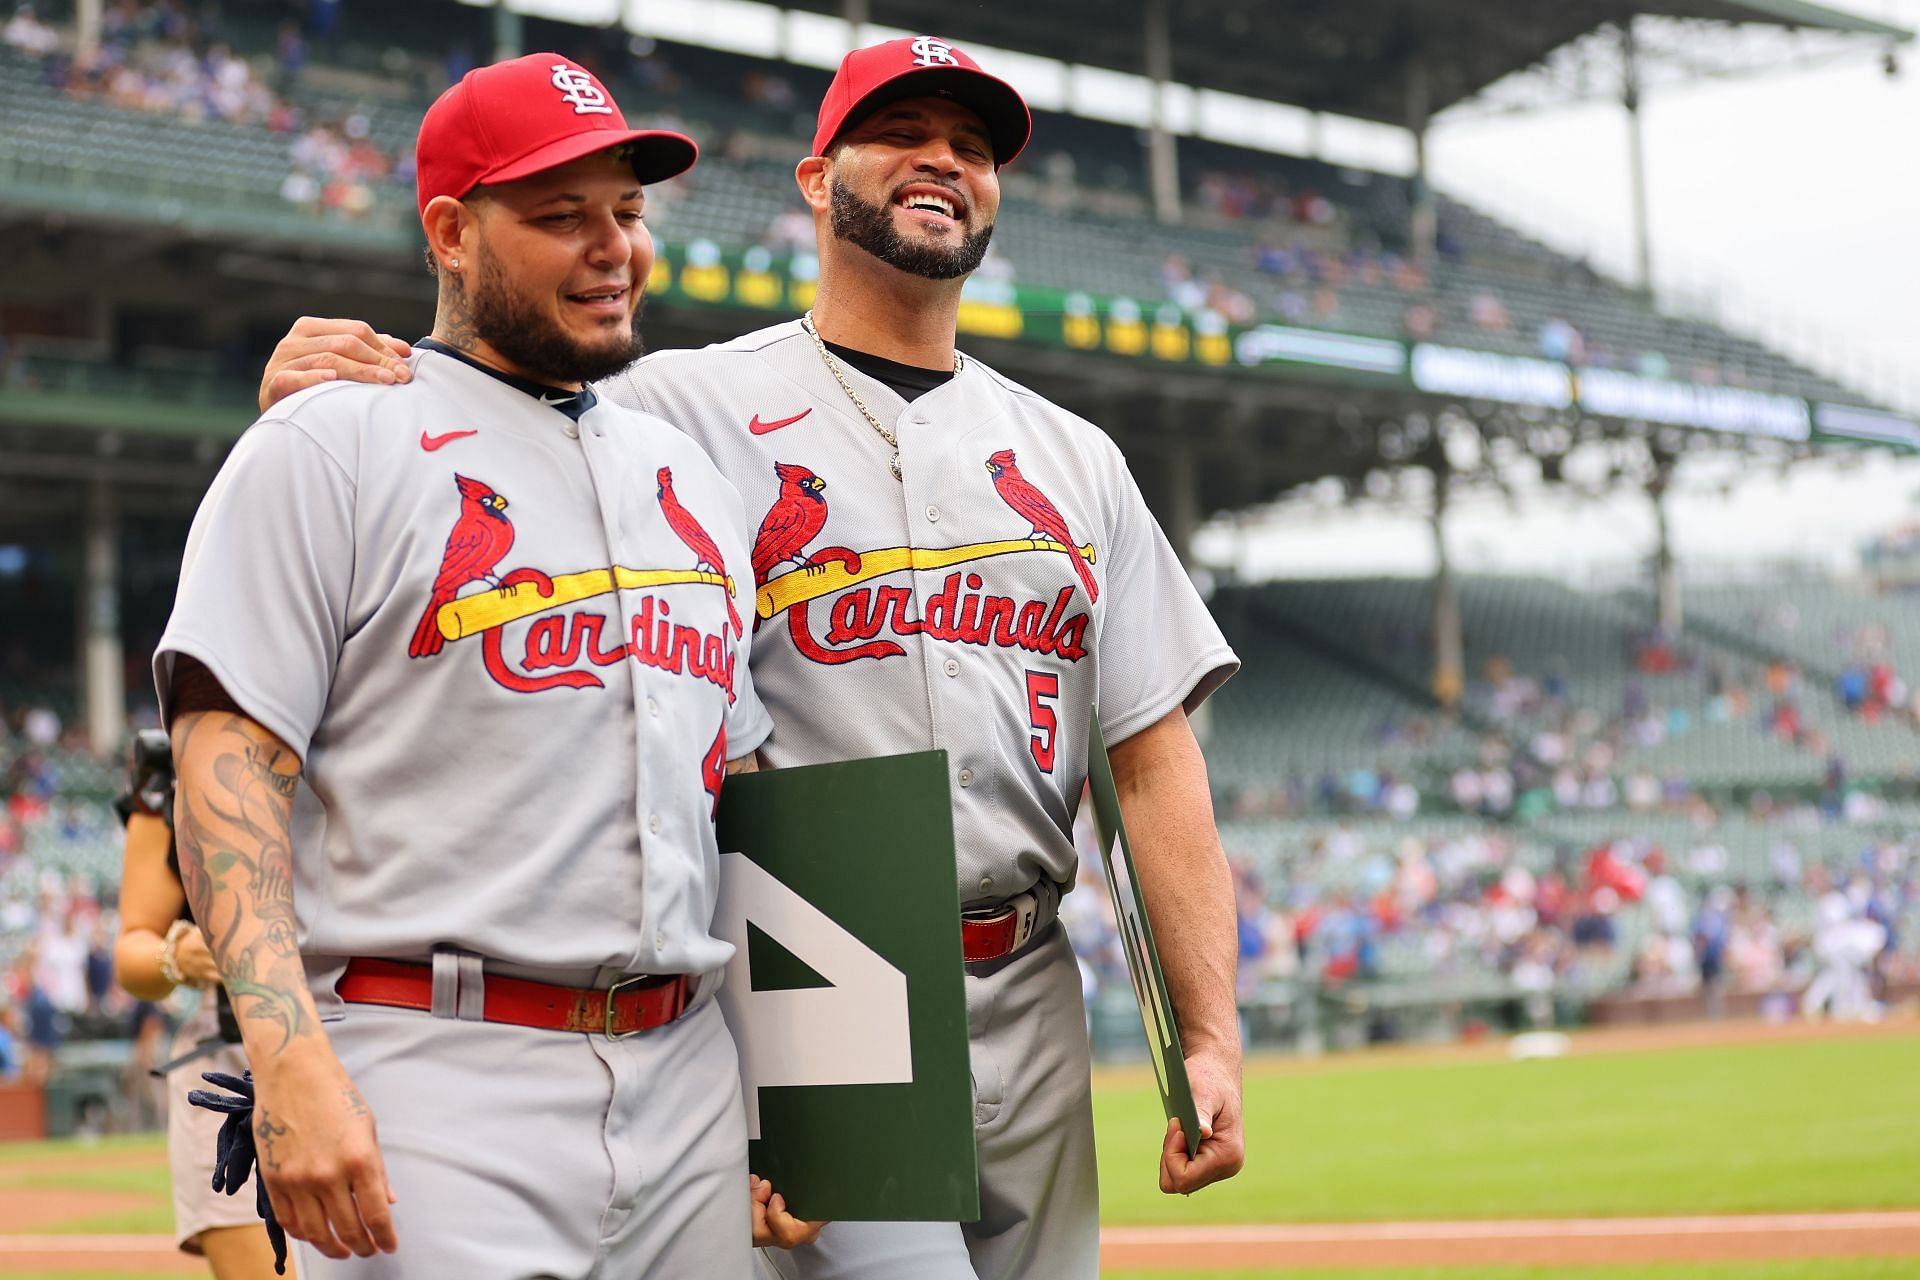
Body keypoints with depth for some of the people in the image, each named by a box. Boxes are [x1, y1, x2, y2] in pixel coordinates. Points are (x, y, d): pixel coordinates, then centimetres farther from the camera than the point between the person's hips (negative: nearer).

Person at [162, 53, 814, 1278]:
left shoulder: (691, 475, 19)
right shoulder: (333, 444, 0)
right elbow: (230, 761, -8)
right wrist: (292, 1061, -20)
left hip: (687, 1083, 6)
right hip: (436, 1086, -6)